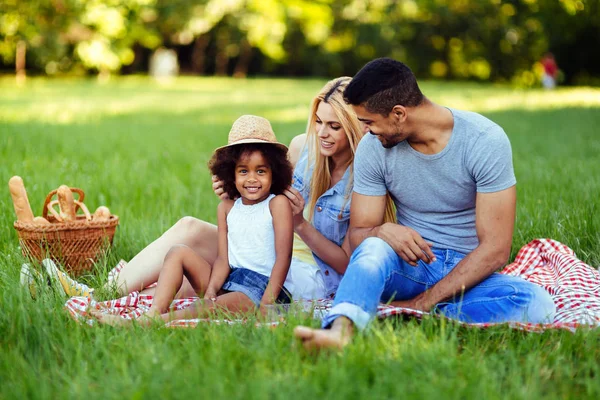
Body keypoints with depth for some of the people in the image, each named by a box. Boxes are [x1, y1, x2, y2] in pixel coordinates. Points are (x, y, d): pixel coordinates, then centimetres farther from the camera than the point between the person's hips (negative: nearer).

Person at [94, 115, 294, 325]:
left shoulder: (277, 203, -4)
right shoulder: (226, 208, 12)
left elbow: (283, 257, -11)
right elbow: (223, 258, 4)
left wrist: (267, 303, -21)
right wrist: (211, 291, -16)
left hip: (265, 288, -7)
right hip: (229, 283, 7)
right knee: (178, 252, -3)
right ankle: (153, 314, -23)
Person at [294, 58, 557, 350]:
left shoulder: (487, 140, -14)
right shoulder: (373, 147, -4)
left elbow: (495, 248, -17)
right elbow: (357, 233, -1)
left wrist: (424, 303, -24)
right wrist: (382, 231, -28)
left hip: (469, 272, -1)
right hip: (409, 267, 1)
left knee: (537, 302, -33)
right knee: (373, 248, -33)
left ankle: (401, 311, -31)